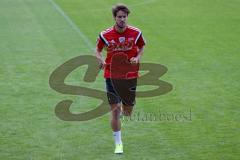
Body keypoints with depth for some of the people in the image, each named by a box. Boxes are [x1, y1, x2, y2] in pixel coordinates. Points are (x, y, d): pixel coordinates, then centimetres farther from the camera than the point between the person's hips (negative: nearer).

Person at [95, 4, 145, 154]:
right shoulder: (105, 35, -9)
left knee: (128, 112, 10)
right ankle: (118, 143, 5)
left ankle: (125, 108, 51)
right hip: (112, 75, -2)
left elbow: (142, 47, 12)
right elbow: (98, 50, 7)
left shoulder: (136, 33, -6)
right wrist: (101, 60, -15)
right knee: (115, 110, -7)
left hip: (130, 75, 2)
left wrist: (138, 57, -8)